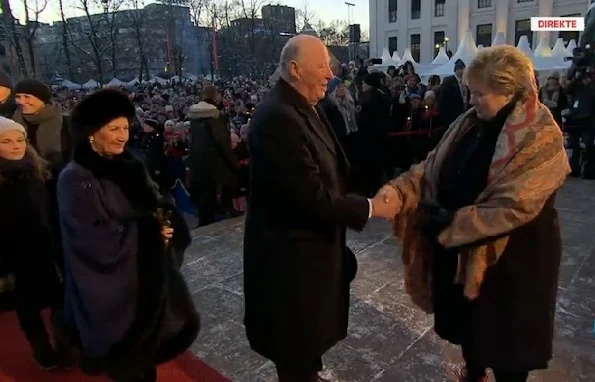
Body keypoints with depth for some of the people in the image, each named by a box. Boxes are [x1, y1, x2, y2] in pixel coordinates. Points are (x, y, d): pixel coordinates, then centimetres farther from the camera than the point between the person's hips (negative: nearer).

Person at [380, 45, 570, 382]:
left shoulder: (540, 137, -20)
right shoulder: (471, 122, 1)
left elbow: (514, 207, -27)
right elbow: (433, 167, -1)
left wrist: (453, 222, -25)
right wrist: (398, 190, -17)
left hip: (510, 256, -6)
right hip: (460, 246, 7)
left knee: (504, 331, 13)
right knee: (465, 318, 24)